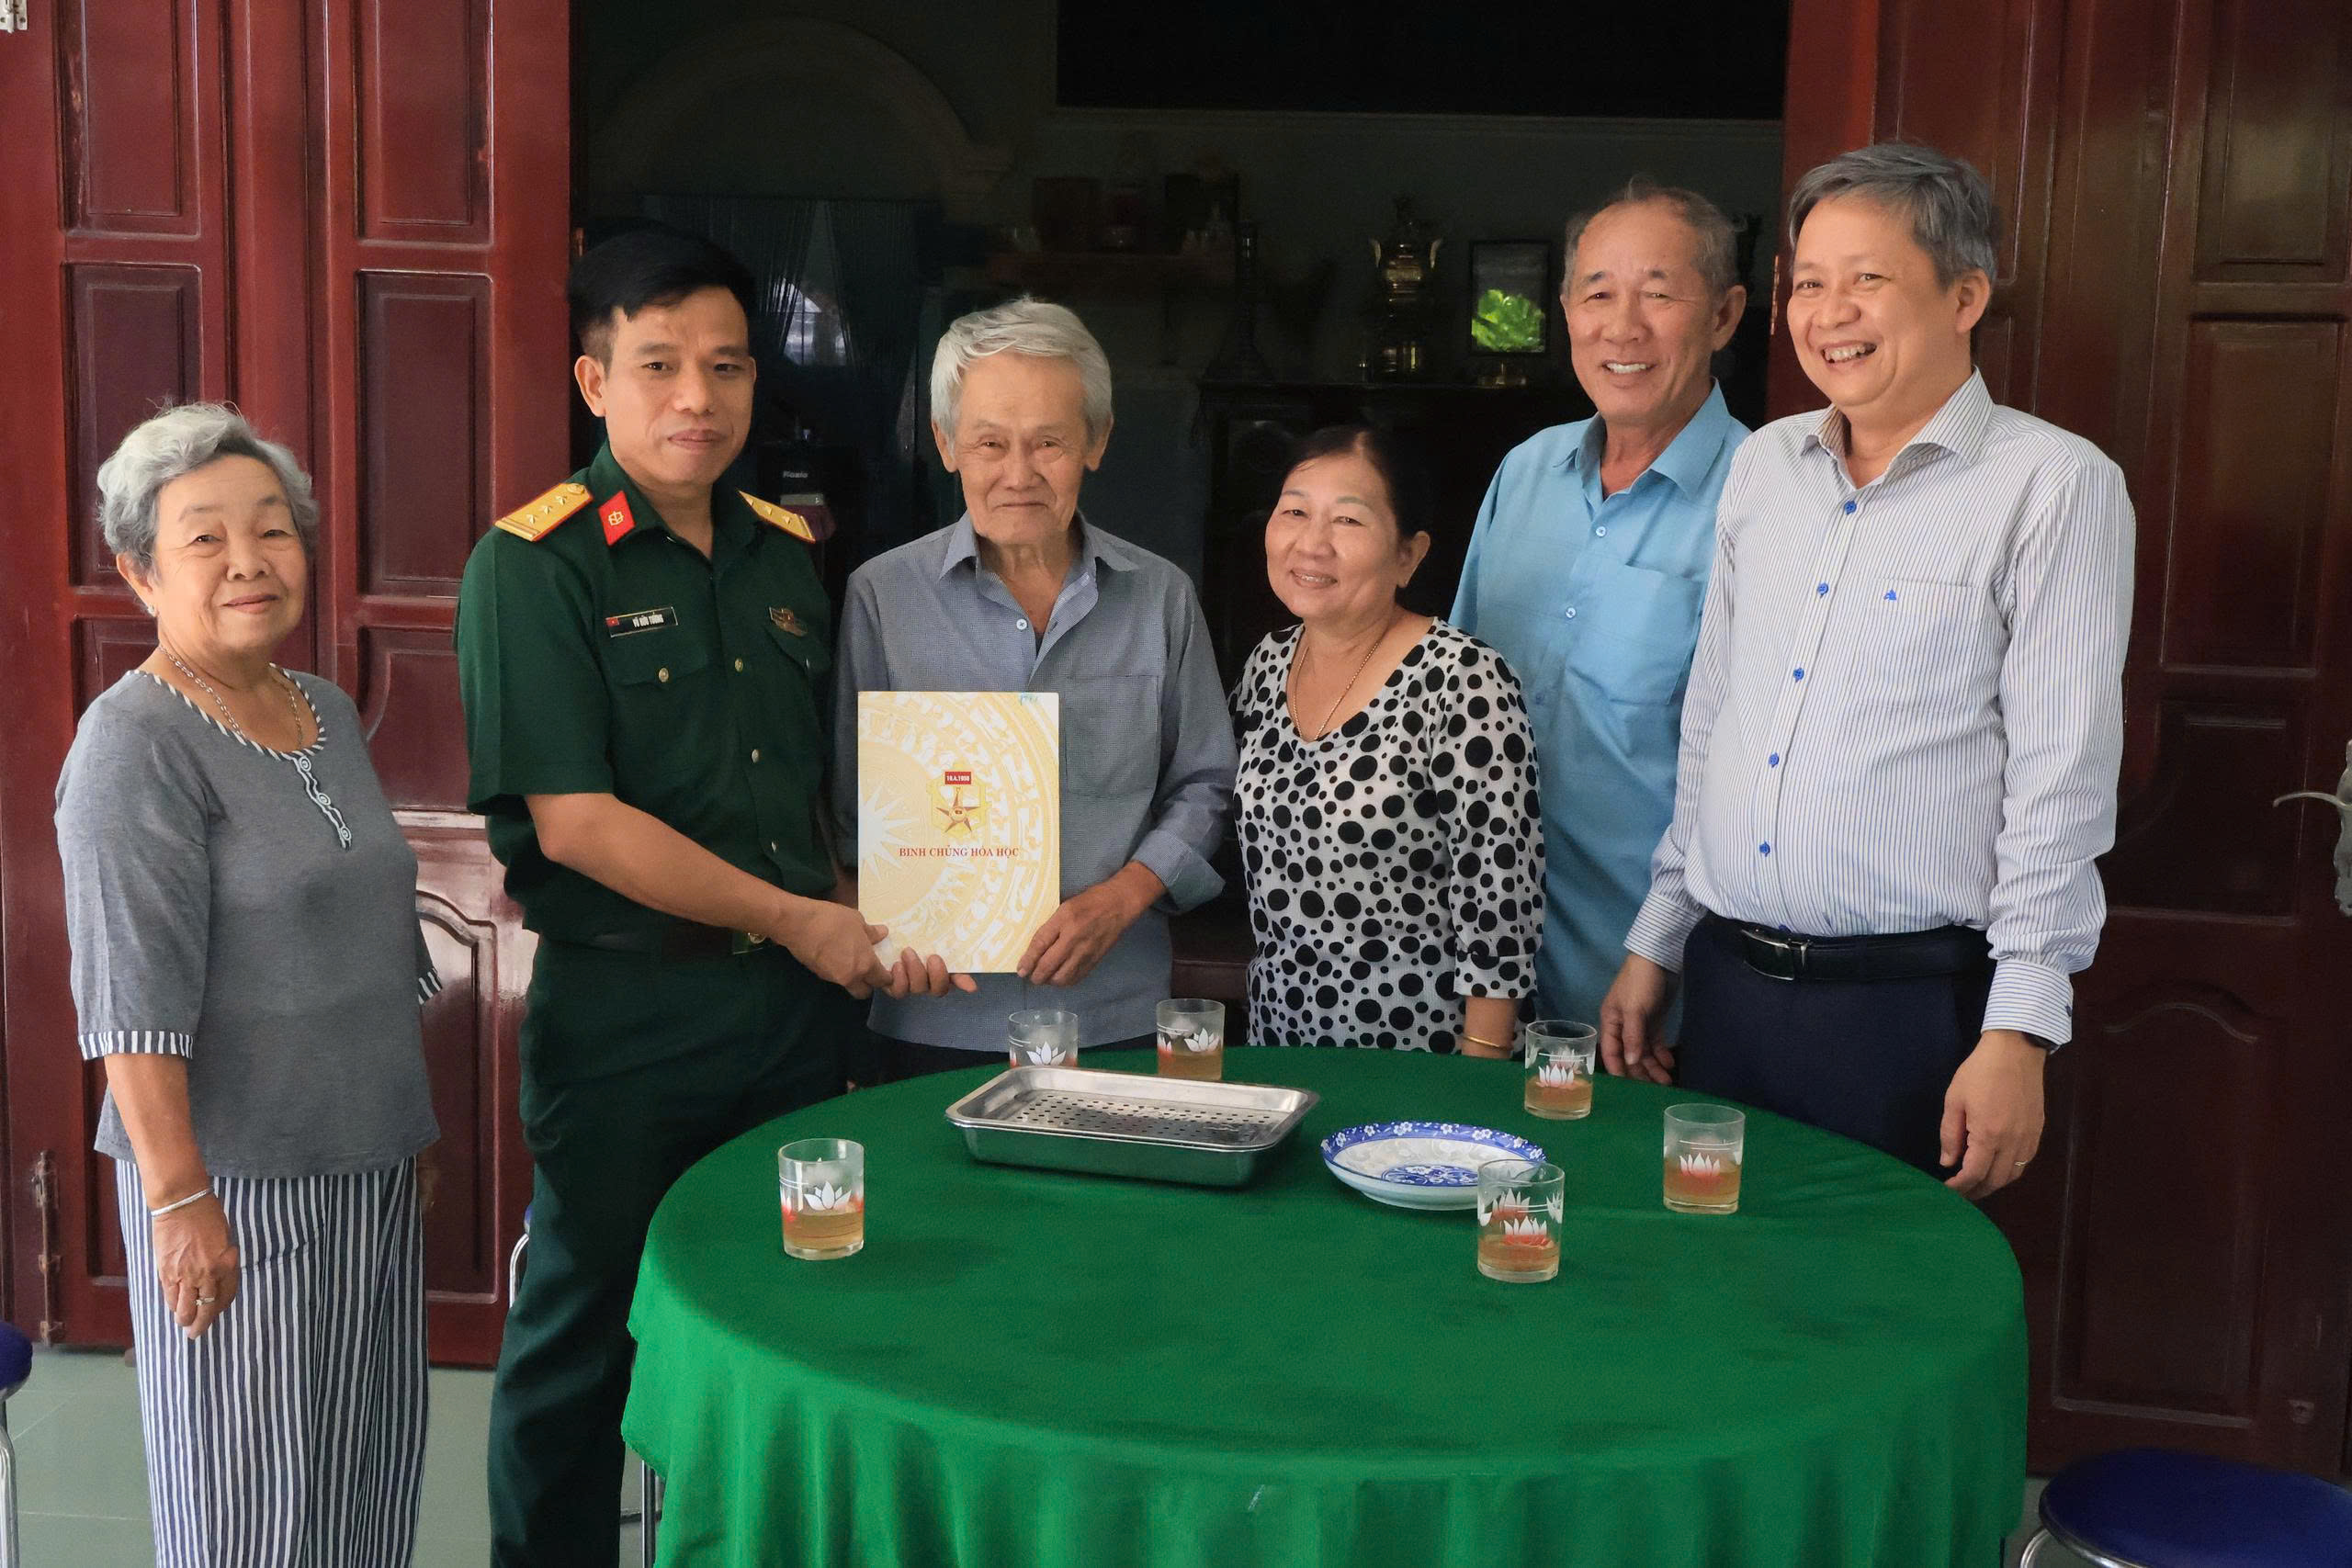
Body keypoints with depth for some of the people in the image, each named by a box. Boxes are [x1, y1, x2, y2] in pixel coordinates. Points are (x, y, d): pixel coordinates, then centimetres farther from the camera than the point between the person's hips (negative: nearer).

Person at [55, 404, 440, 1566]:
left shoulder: (329, 715, 11)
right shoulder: (135, 742, -13)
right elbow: (133, 1002, -18)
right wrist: (181, 1199, -21)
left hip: (369, 1164, 8)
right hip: (238, 1183, -7)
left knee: (369, 1469, 15)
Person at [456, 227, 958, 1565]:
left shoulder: (785, 554, 9)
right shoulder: (534, 566, -11)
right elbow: (573, 818, -17)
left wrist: (873, 925, 3)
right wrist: (792, 918, -14)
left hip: (797, 1005, 6)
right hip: (621, 1016, -6)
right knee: (585, 1331, 8)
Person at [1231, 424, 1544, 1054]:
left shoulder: (1464, 680, -18)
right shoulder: (1269, 662, 3)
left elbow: (1500, 892, -18)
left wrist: (1480, 1076, -18)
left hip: (1417, 1048, -6)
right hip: (1275, 1036, 6)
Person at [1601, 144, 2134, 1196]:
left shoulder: (2053, 486, -6)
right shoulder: (1762, 467, 11)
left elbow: (2062, 781, -10)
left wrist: (2018, 1035, -14)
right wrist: (1655, 941, 15)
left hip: (1913, 1005, -5)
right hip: (1724, 982, 5)